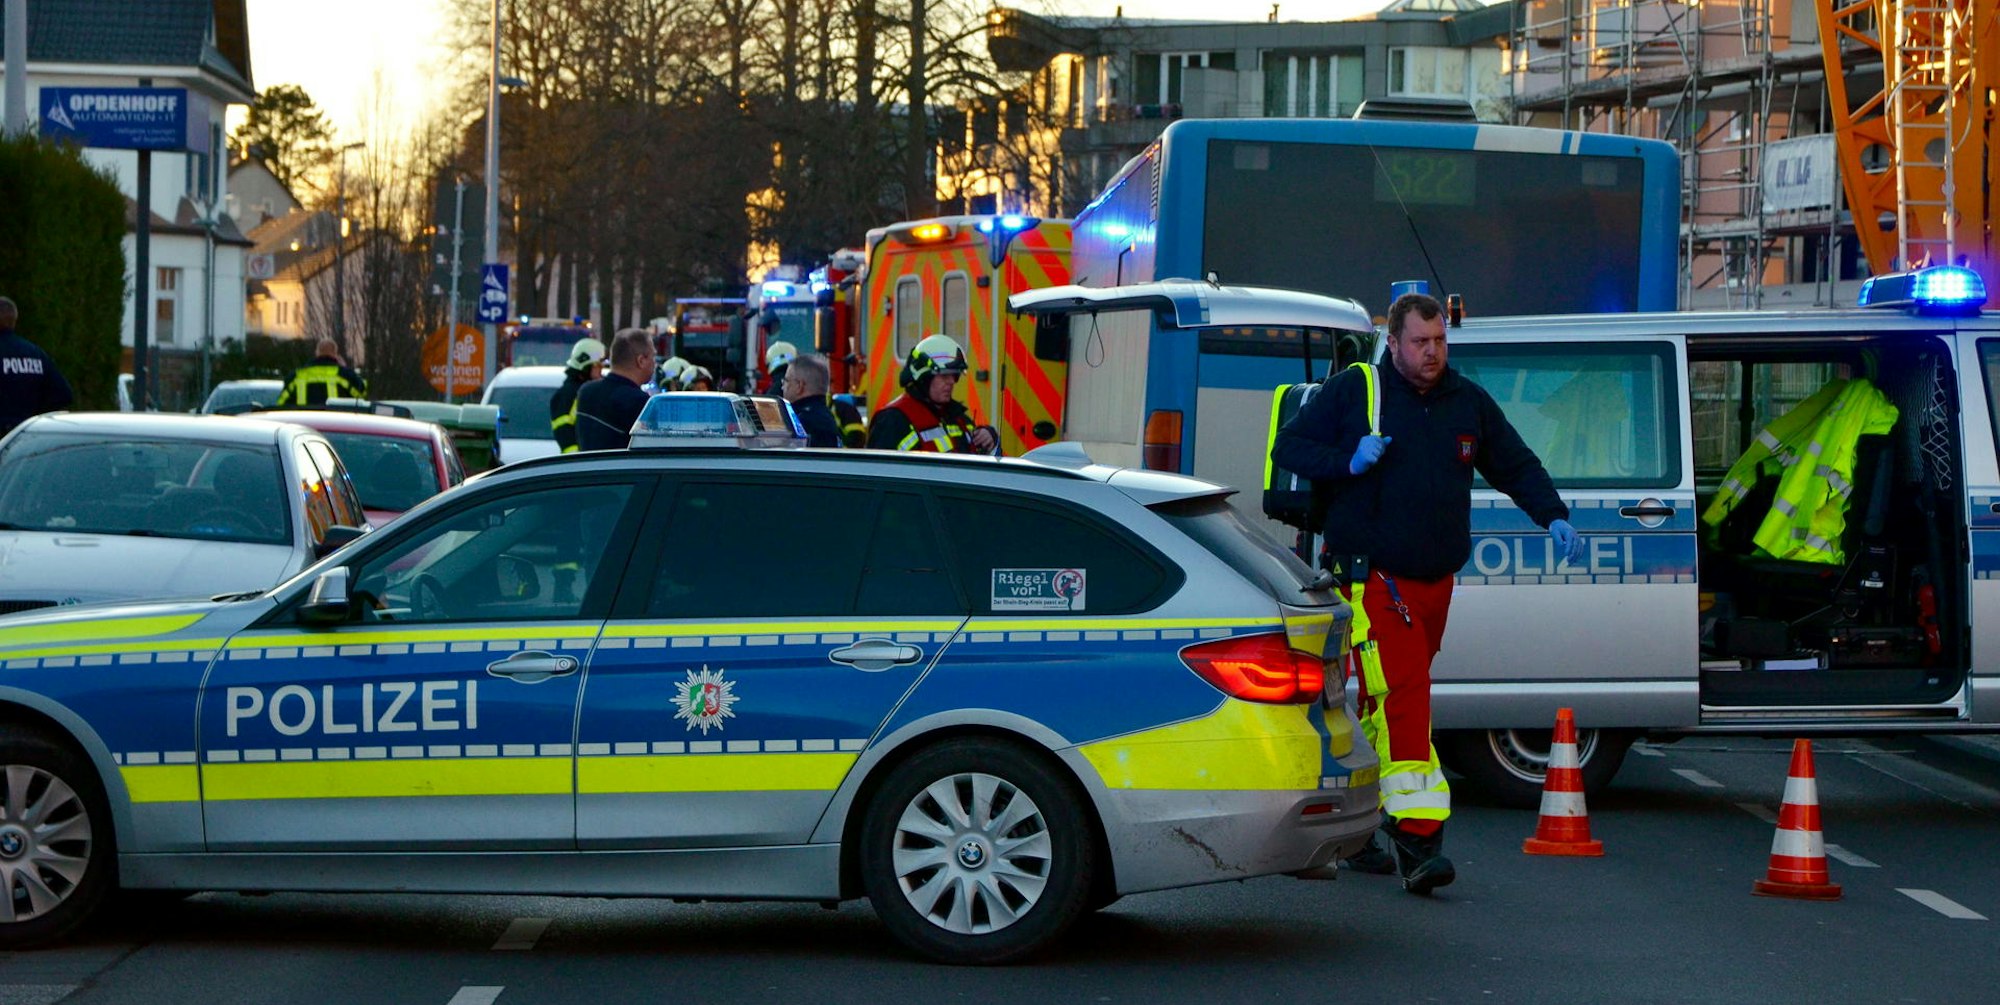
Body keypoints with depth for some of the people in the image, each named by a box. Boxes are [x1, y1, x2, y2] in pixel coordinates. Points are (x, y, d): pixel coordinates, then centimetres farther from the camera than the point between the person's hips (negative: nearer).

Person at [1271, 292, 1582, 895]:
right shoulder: (1353, 392, -2)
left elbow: (1516, 466, 20)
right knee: (1403, 696, -18)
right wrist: (1348, 461, -16)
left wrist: (1553, 517, 5)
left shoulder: (1469, 403, 12)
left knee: (1388, 705, 13)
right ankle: (1418, 837, -24)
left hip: (1434, 583, 6)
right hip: (1371, 578, -6)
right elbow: (1288, 448, 0)